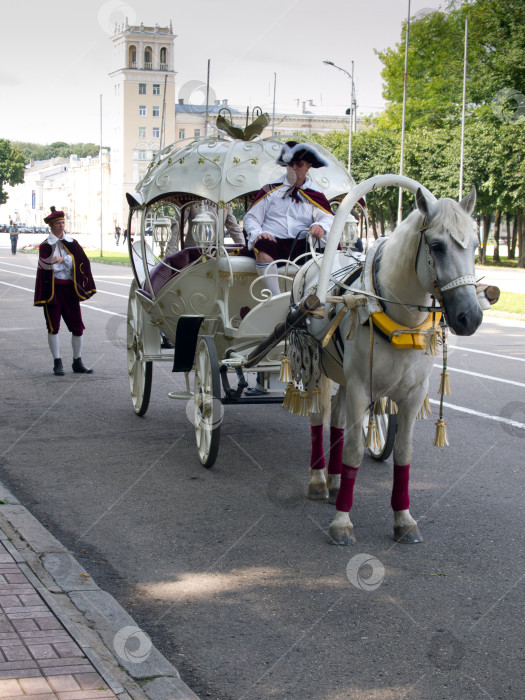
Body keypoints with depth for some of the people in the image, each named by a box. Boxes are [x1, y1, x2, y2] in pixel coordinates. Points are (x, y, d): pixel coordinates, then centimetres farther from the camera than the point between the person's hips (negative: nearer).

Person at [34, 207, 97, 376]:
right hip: (52, 288, -3)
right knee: (53, 326, -2)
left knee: (77, 325, 2)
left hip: (70, 288, 3)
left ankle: (77, 362, 13)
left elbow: (83, 263, 0)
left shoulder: (72, 243, 10)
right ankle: (57, 363, 6)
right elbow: (46, 267, -6)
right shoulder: (45, 246, 1)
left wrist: (62, 259, -11)